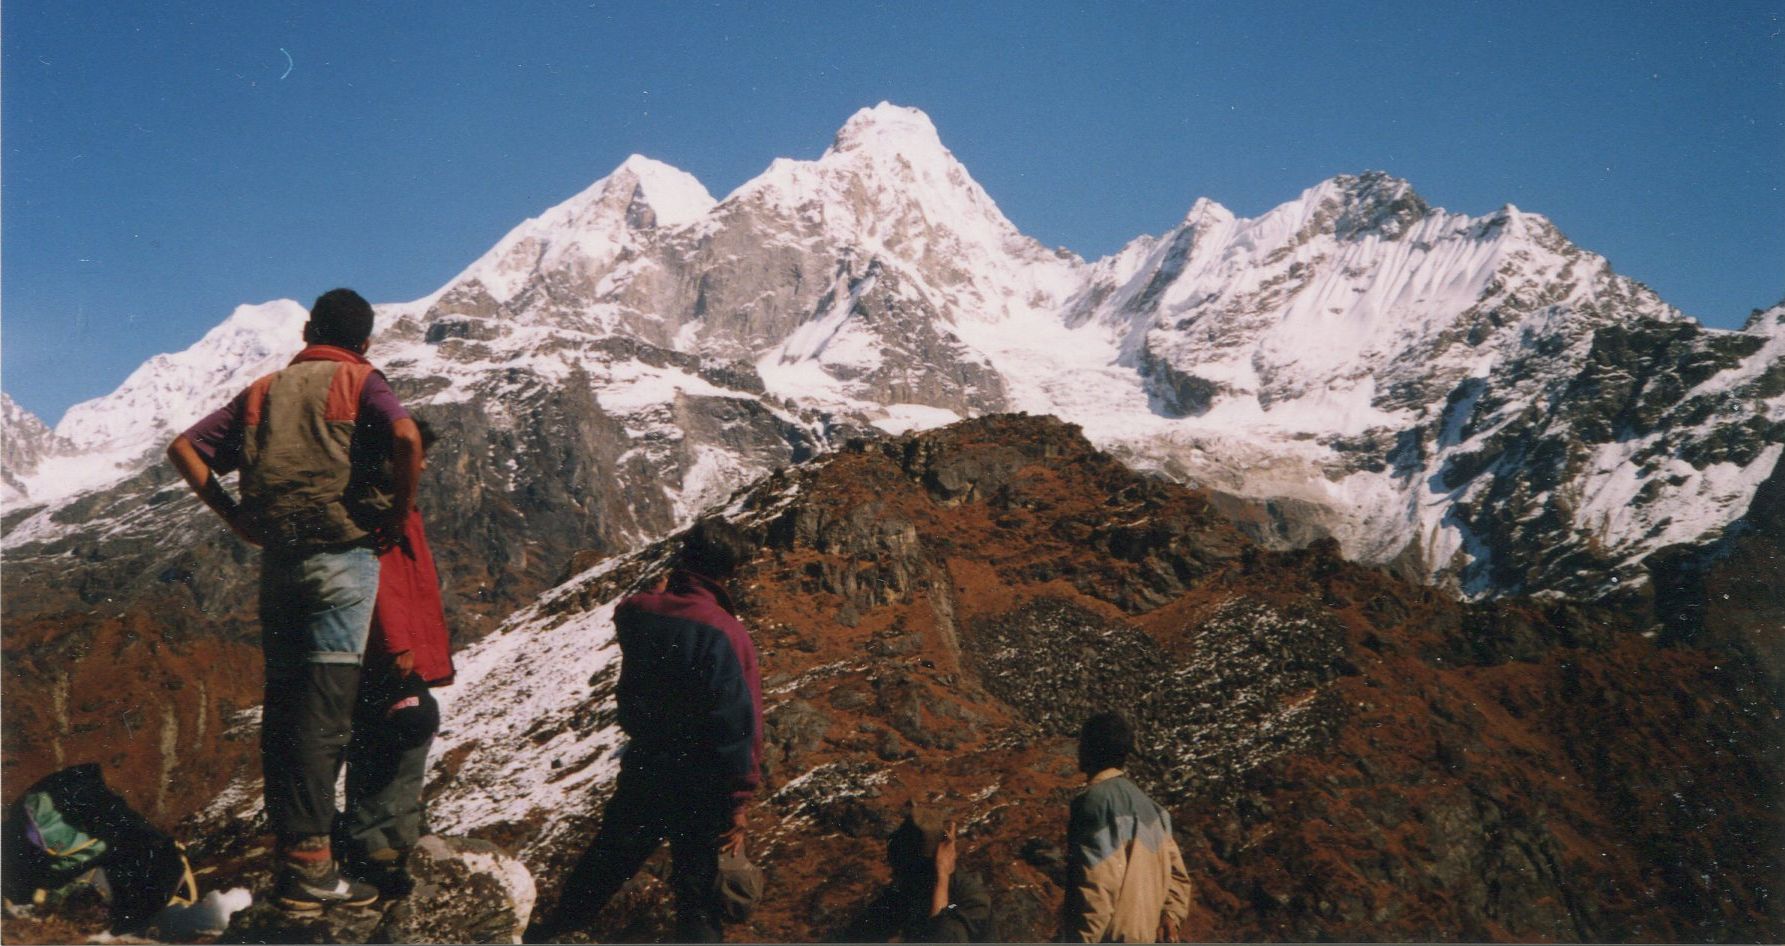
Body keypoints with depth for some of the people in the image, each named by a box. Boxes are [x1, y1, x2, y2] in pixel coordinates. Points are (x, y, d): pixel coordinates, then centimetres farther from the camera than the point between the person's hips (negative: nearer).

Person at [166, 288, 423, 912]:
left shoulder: (266, 389, 17)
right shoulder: (360, 382, 2)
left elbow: (184, 448, 13)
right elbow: (405, 437, -18)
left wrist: (233, 516, 11)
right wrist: (398, 515, -7)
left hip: (277, 558, 5)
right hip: (343, 553, -5)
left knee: (282, 707, 9)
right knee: (325, 708, -6)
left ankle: (290, 855, 12)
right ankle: (309, 865, -8)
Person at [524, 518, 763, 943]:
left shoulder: (637, 613, -10)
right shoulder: (728, 636, -23)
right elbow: (741, 728, -21)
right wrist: (738, 802, -14)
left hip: (642, 768, 5)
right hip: (700, 785, -5)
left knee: (609, 855, 26)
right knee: (696, 887, 7)